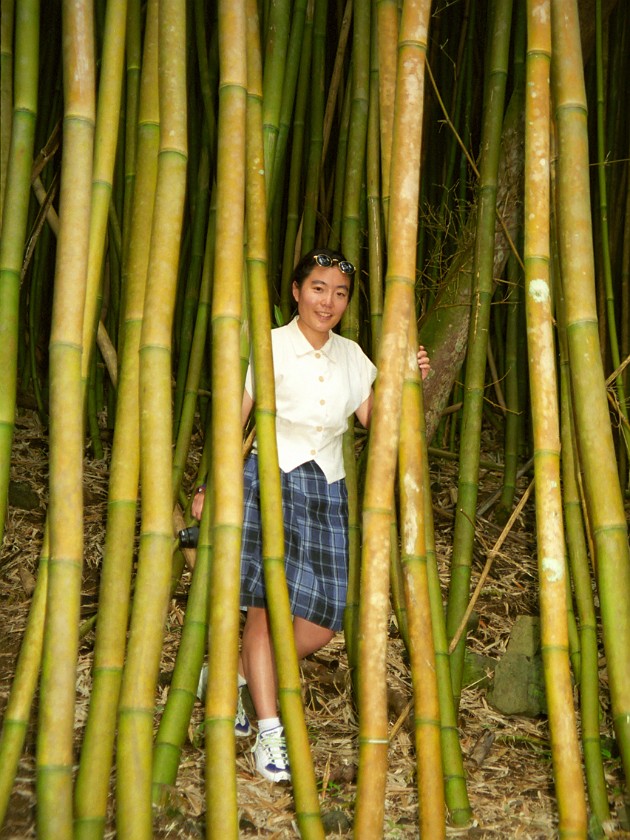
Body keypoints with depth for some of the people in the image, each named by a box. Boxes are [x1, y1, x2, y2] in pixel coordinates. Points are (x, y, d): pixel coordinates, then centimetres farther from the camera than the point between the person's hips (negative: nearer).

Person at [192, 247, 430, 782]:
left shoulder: (351, 356, 10)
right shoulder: (268, 346, -3)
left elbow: (377, 420, 9)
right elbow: (232, 421, -2)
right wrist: (210, 487, -5)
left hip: (327, 489, 5)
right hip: (268, 480, -4)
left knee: (324, 619, 2)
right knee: (268, 601, -13)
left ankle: (234, 675, 25)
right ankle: (269, 733, -2)